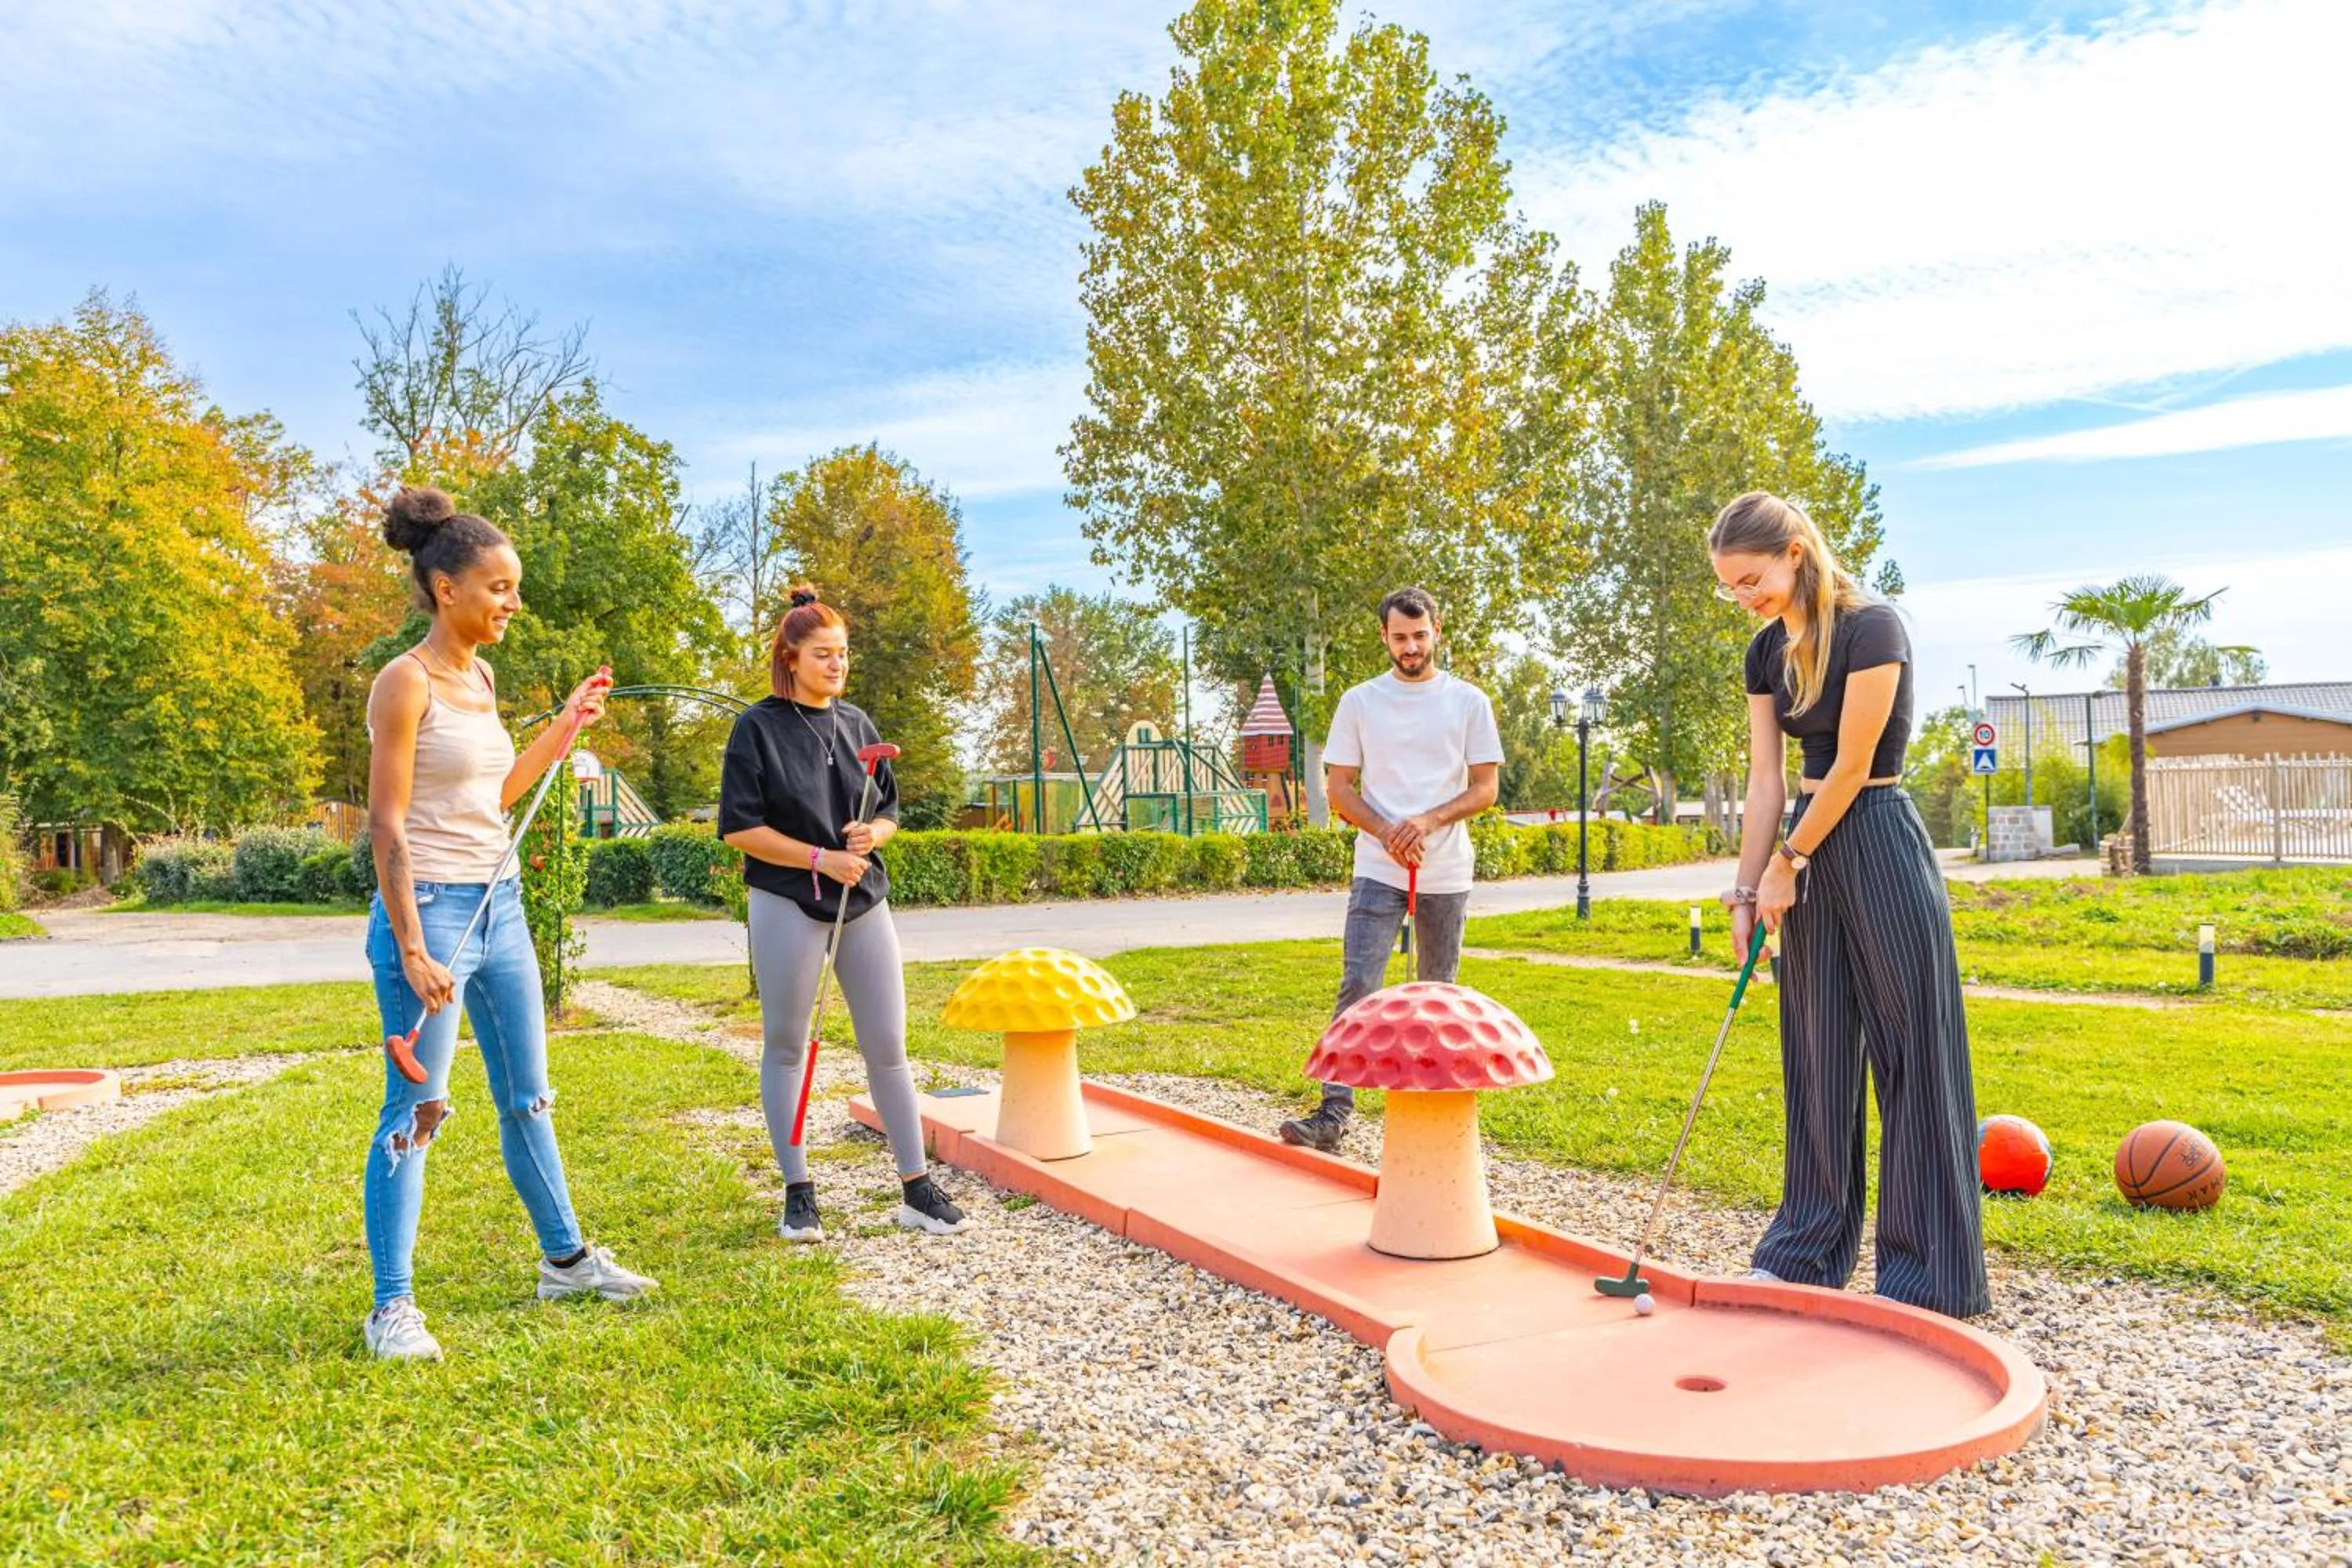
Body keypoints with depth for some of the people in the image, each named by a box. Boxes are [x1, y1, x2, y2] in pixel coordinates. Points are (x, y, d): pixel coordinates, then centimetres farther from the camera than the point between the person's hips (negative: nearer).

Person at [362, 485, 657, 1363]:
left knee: (527, 1096, 16)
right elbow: (387, 826, -15)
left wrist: (565, 728, 11)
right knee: (415, 1111, -1)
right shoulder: (406, 681, -12)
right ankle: (392, 1308, 11)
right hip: (431, 908, -8)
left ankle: (566, 1258, 29)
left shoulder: (482, 677, 11)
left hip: (499, 904, 8)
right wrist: (413, 948, -20)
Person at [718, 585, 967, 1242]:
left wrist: (872, 833, -9)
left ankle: (917, 1188, 13)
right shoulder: (759, 728, -6)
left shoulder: (857, 725, 9)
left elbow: (890, 812, 14)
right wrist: (822, 857, -16)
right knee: (786, 1047, 6)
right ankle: (798, 1192, 18)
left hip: (865, 903, 4)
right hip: (788, 905, -4)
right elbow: (740, 828, -10)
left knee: (888, 1046, 5)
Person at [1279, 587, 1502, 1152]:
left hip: (1447, 876, 1)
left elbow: (1485, 789, 2)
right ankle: (1334, 1110, -12)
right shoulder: (1359, 702, 5)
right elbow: (1339, 788, 4)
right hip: (1377, 872, -1)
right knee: (1357, 987, -11)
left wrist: (1429, 820, -15)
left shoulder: (1469, 702, 4)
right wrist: (1385, 832, -14)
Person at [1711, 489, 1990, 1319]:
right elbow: (1766, 779, 7)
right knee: (1816, 1051, 12)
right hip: (1809, 849, 8)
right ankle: (1810, 1247, 23)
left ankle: (1931, 1271, 9)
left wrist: (1786, 863, -8)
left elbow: (1851, 767, -15)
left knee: (1909, 1053, -1)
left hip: (1878, 843, -7)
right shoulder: (1767, 652, 8)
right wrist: (1746, 889, 4)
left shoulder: (1871, 627, -15)